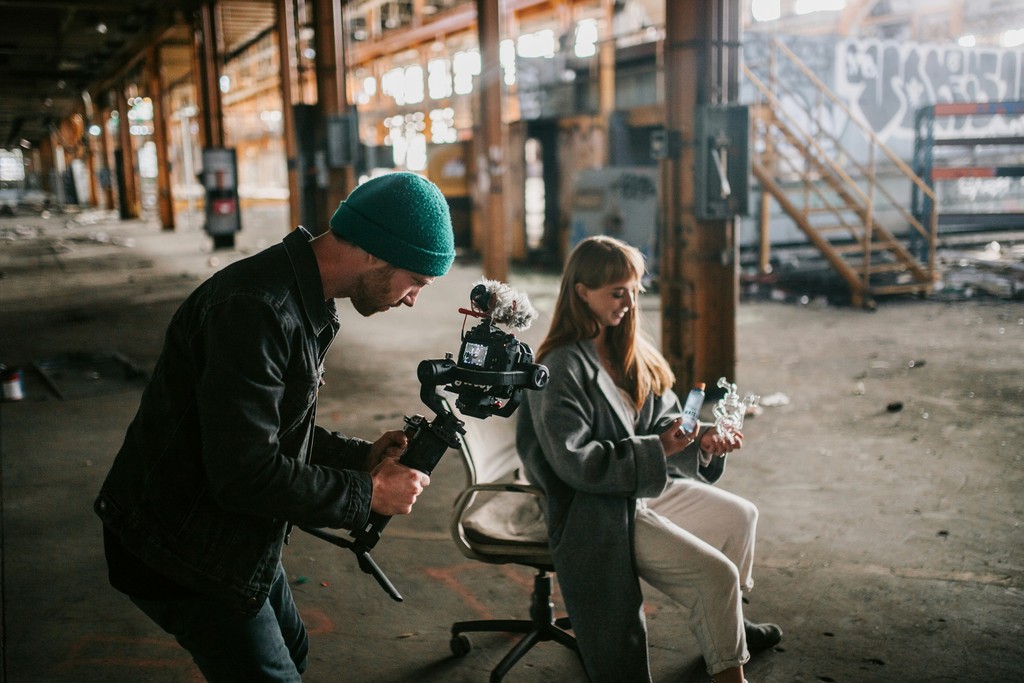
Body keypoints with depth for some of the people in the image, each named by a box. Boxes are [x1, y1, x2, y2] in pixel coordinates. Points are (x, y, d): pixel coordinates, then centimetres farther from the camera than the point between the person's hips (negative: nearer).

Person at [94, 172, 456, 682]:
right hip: (182, 556, -10)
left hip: (239, 538, 10)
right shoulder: (255, 310, -30)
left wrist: (362, 455, -2)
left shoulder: (300, 302, 3)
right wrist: (369, 494, -21)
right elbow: (245, 474, -32)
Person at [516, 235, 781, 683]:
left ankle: (727, 620, 39)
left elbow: (664, 419, 8)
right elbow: (573, 460, -26)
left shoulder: (626, 349, 5)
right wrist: (655, 449, -27)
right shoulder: (562, 368, -21)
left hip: (646, 487, 9)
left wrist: (702, 441, -12)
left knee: (740, 516, 19)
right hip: (596, 511, -9)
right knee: (717, 574, -15)